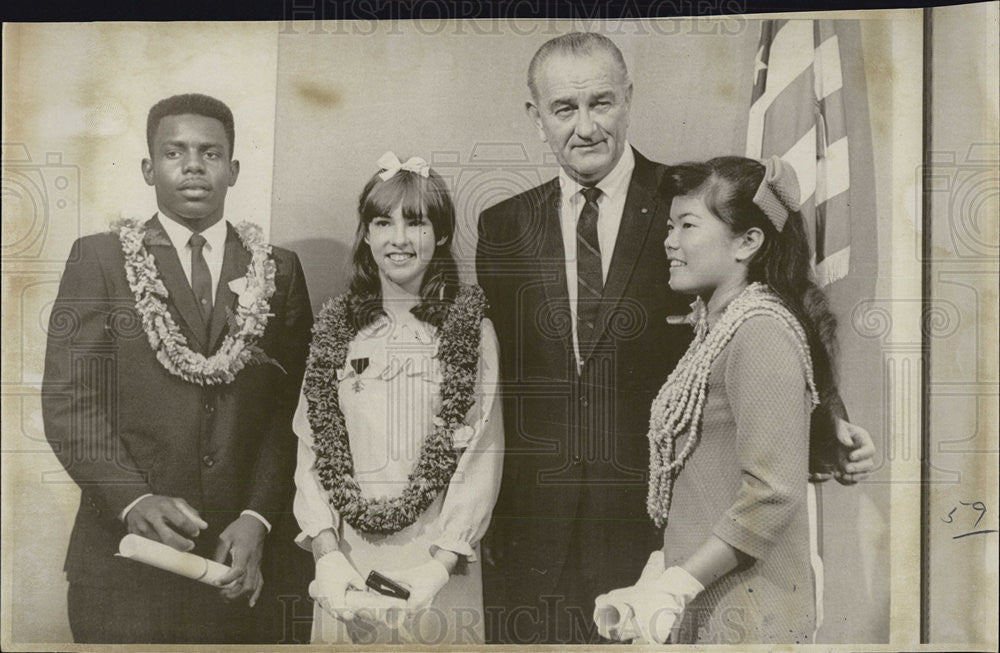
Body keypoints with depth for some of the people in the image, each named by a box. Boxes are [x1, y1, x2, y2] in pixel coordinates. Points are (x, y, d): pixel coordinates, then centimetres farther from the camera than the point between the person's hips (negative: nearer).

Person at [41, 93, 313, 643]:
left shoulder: (279, 270, 5)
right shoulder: (98, 260, 1)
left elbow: (288, 409, 1)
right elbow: (69, 404, -5)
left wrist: (257, 517, -9)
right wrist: (134, 500, -19)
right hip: (123, 552, -1)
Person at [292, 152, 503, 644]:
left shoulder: (470, 331, -2)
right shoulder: (335, 330, 5)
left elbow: (482, 458, -6)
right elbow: (311, 451, 2)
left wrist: (440, 564, -14)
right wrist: (327, 555, -8)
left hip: (439, 570, -2)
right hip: (345, 562, 2)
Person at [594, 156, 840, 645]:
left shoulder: (761, 330, -16)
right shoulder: (717, 328, 11)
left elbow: (773, 494, -23)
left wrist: (674, 586, -19)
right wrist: (661, 569, 4)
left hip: (746, 617, -8)